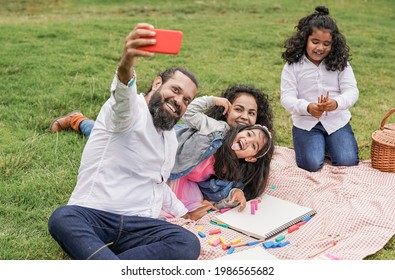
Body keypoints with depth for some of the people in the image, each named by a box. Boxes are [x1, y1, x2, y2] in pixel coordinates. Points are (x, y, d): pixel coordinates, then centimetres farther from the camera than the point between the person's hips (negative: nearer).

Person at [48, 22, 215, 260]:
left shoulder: (171, 138, 23)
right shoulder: (130, 110, -2)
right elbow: (123, 97, -29)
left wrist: (183, 213, 31)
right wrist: (127, 64, -50)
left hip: (139, 226, 6)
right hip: (94, 215, -5)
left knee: (189, 244, -26)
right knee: (62, 219, -39)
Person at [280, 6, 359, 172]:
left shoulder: (340, 64, -1)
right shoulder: (293, 66, -6)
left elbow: (351, 91, -8)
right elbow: (287, 98, -12)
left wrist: (336, 103, -32)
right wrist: (307, 107, -32)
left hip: (337, 121, 2)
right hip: (306, 122, -1)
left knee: (347, 162, -14)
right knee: (312, 165, -20)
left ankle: (329, 144, 19)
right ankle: (315, 145, 15)